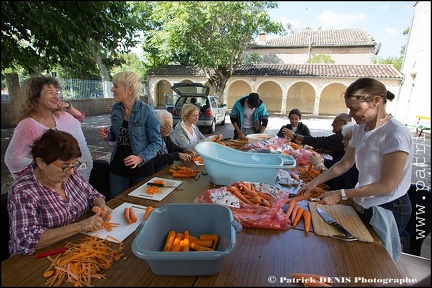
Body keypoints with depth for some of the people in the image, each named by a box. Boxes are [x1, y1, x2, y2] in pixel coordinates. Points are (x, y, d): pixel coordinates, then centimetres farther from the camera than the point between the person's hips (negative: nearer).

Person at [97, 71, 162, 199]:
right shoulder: (116, 108, 0)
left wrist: (141, 158, -27)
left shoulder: (147, 111, -16)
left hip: (141, 168, -4)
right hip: (117, 167, 4)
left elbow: (157, 142, -14)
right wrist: (107, 134, -6)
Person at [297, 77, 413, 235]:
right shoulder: (360, 129, -1)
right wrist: (315, 182, -3)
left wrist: (341, 194, -21)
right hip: (361, 205, 7)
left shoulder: (396, 134, -24)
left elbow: (387, 185, -21)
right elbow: (344, 164, 5)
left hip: (389, 210, -6)